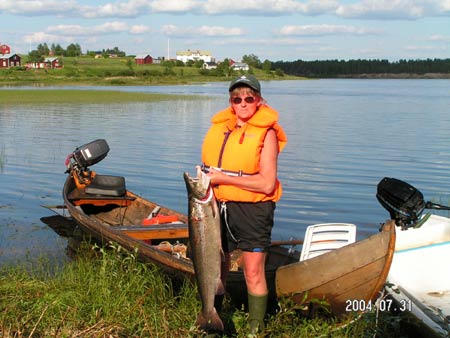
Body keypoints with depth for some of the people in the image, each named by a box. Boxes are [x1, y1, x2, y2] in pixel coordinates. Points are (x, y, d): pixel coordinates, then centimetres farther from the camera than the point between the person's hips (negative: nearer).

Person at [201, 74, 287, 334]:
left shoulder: (266, 133, -9)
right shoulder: (220, 127, 8)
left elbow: (267, 184, -17)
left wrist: (223, 178, -17)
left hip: (252, 209, -5)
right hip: (218, 206, 6)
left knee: (254, 274, 1)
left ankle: (256, 329, 15)